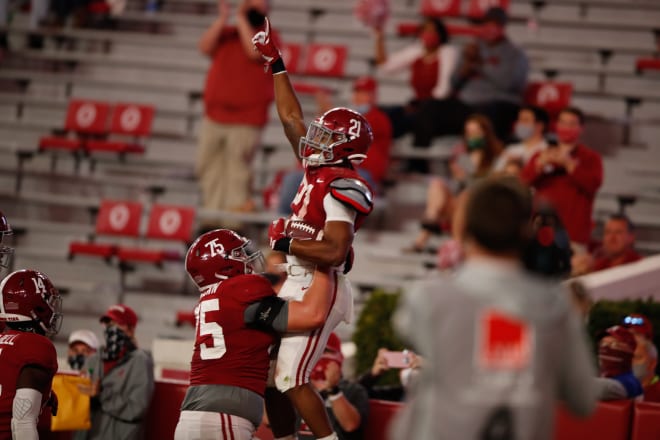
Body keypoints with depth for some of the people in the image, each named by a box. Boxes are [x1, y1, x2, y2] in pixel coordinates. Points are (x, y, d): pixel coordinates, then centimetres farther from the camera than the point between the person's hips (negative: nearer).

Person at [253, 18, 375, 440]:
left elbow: (335, 253, -25)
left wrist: (286, 243, -17)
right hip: (296, 287, 10)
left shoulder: (342, 187, -16)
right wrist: (276, 64, 22)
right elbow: (292, 117, 21)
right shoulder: (320, 170, 11)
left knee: (291, 379, -13)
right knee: (267, 375, 10)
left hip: (317, 290, -10)